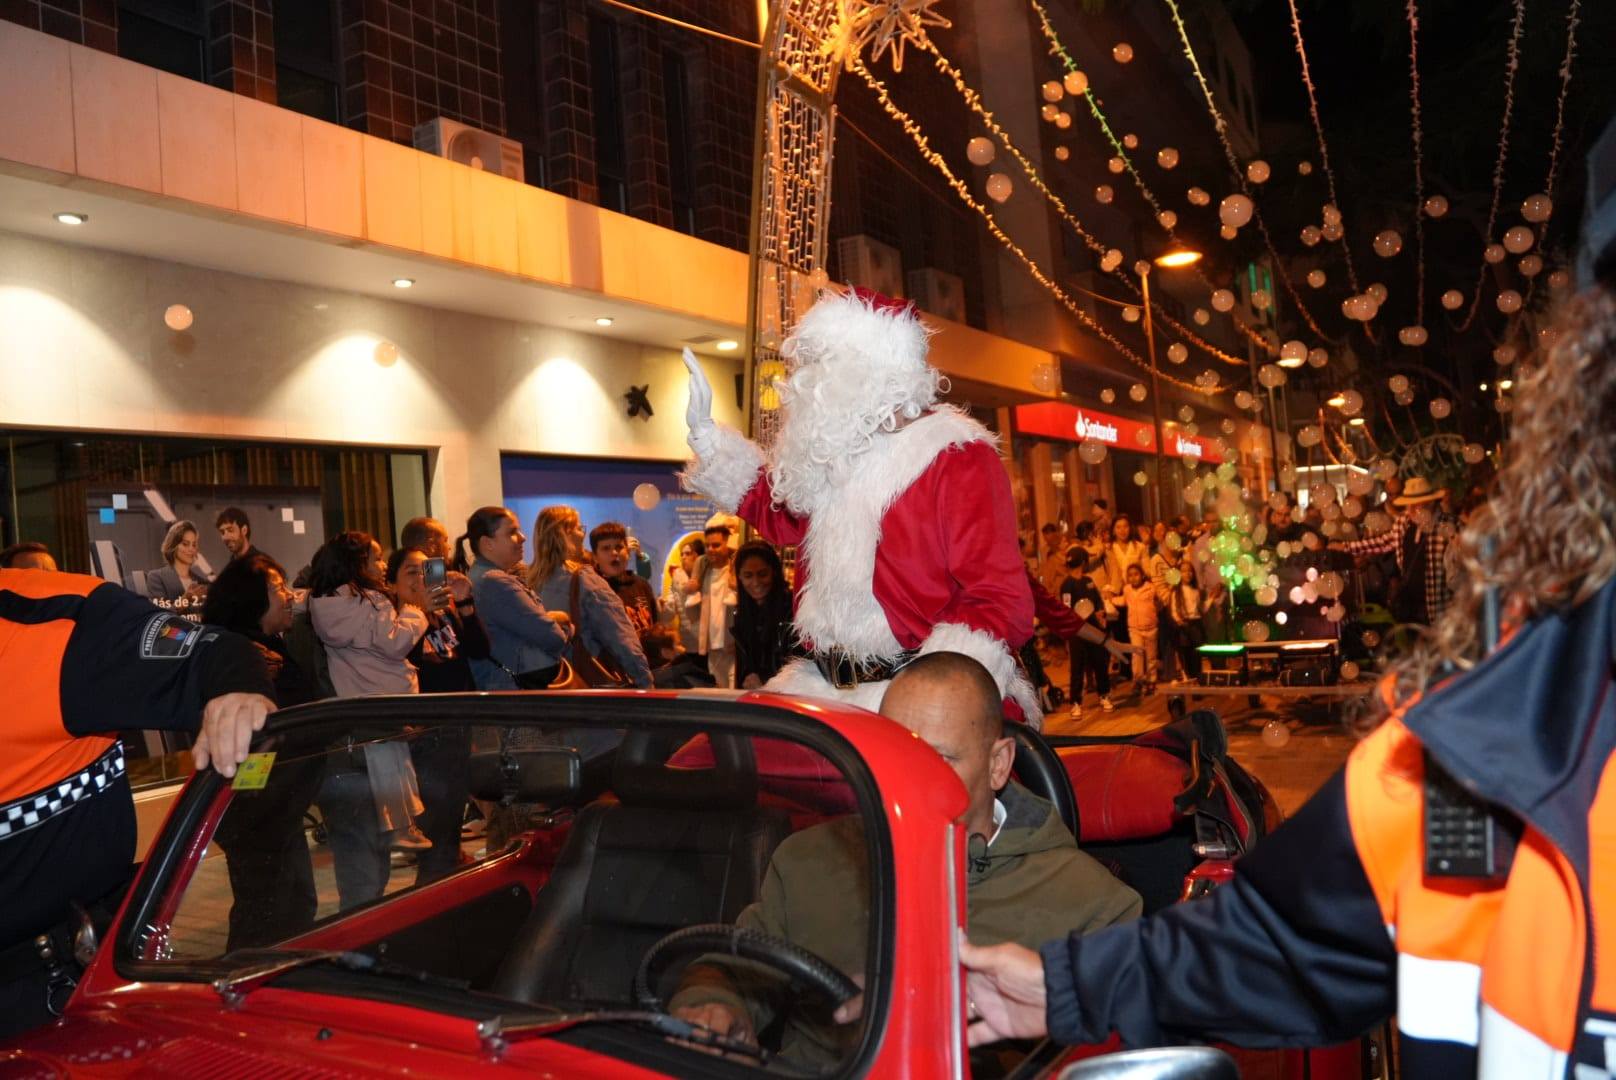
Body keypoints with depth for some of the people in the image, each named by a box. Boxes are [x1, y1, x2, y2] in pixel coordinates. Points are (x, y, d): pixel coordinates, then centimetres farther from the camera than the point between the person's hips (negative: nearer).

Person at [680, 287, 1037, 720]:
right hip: (826, 689, 7)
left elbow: (1001, 601, -15)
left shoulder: (957, 458, -9)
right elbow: (778, 515, 34)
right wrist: (705, 431, 29)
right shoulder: (839, 460, 14)